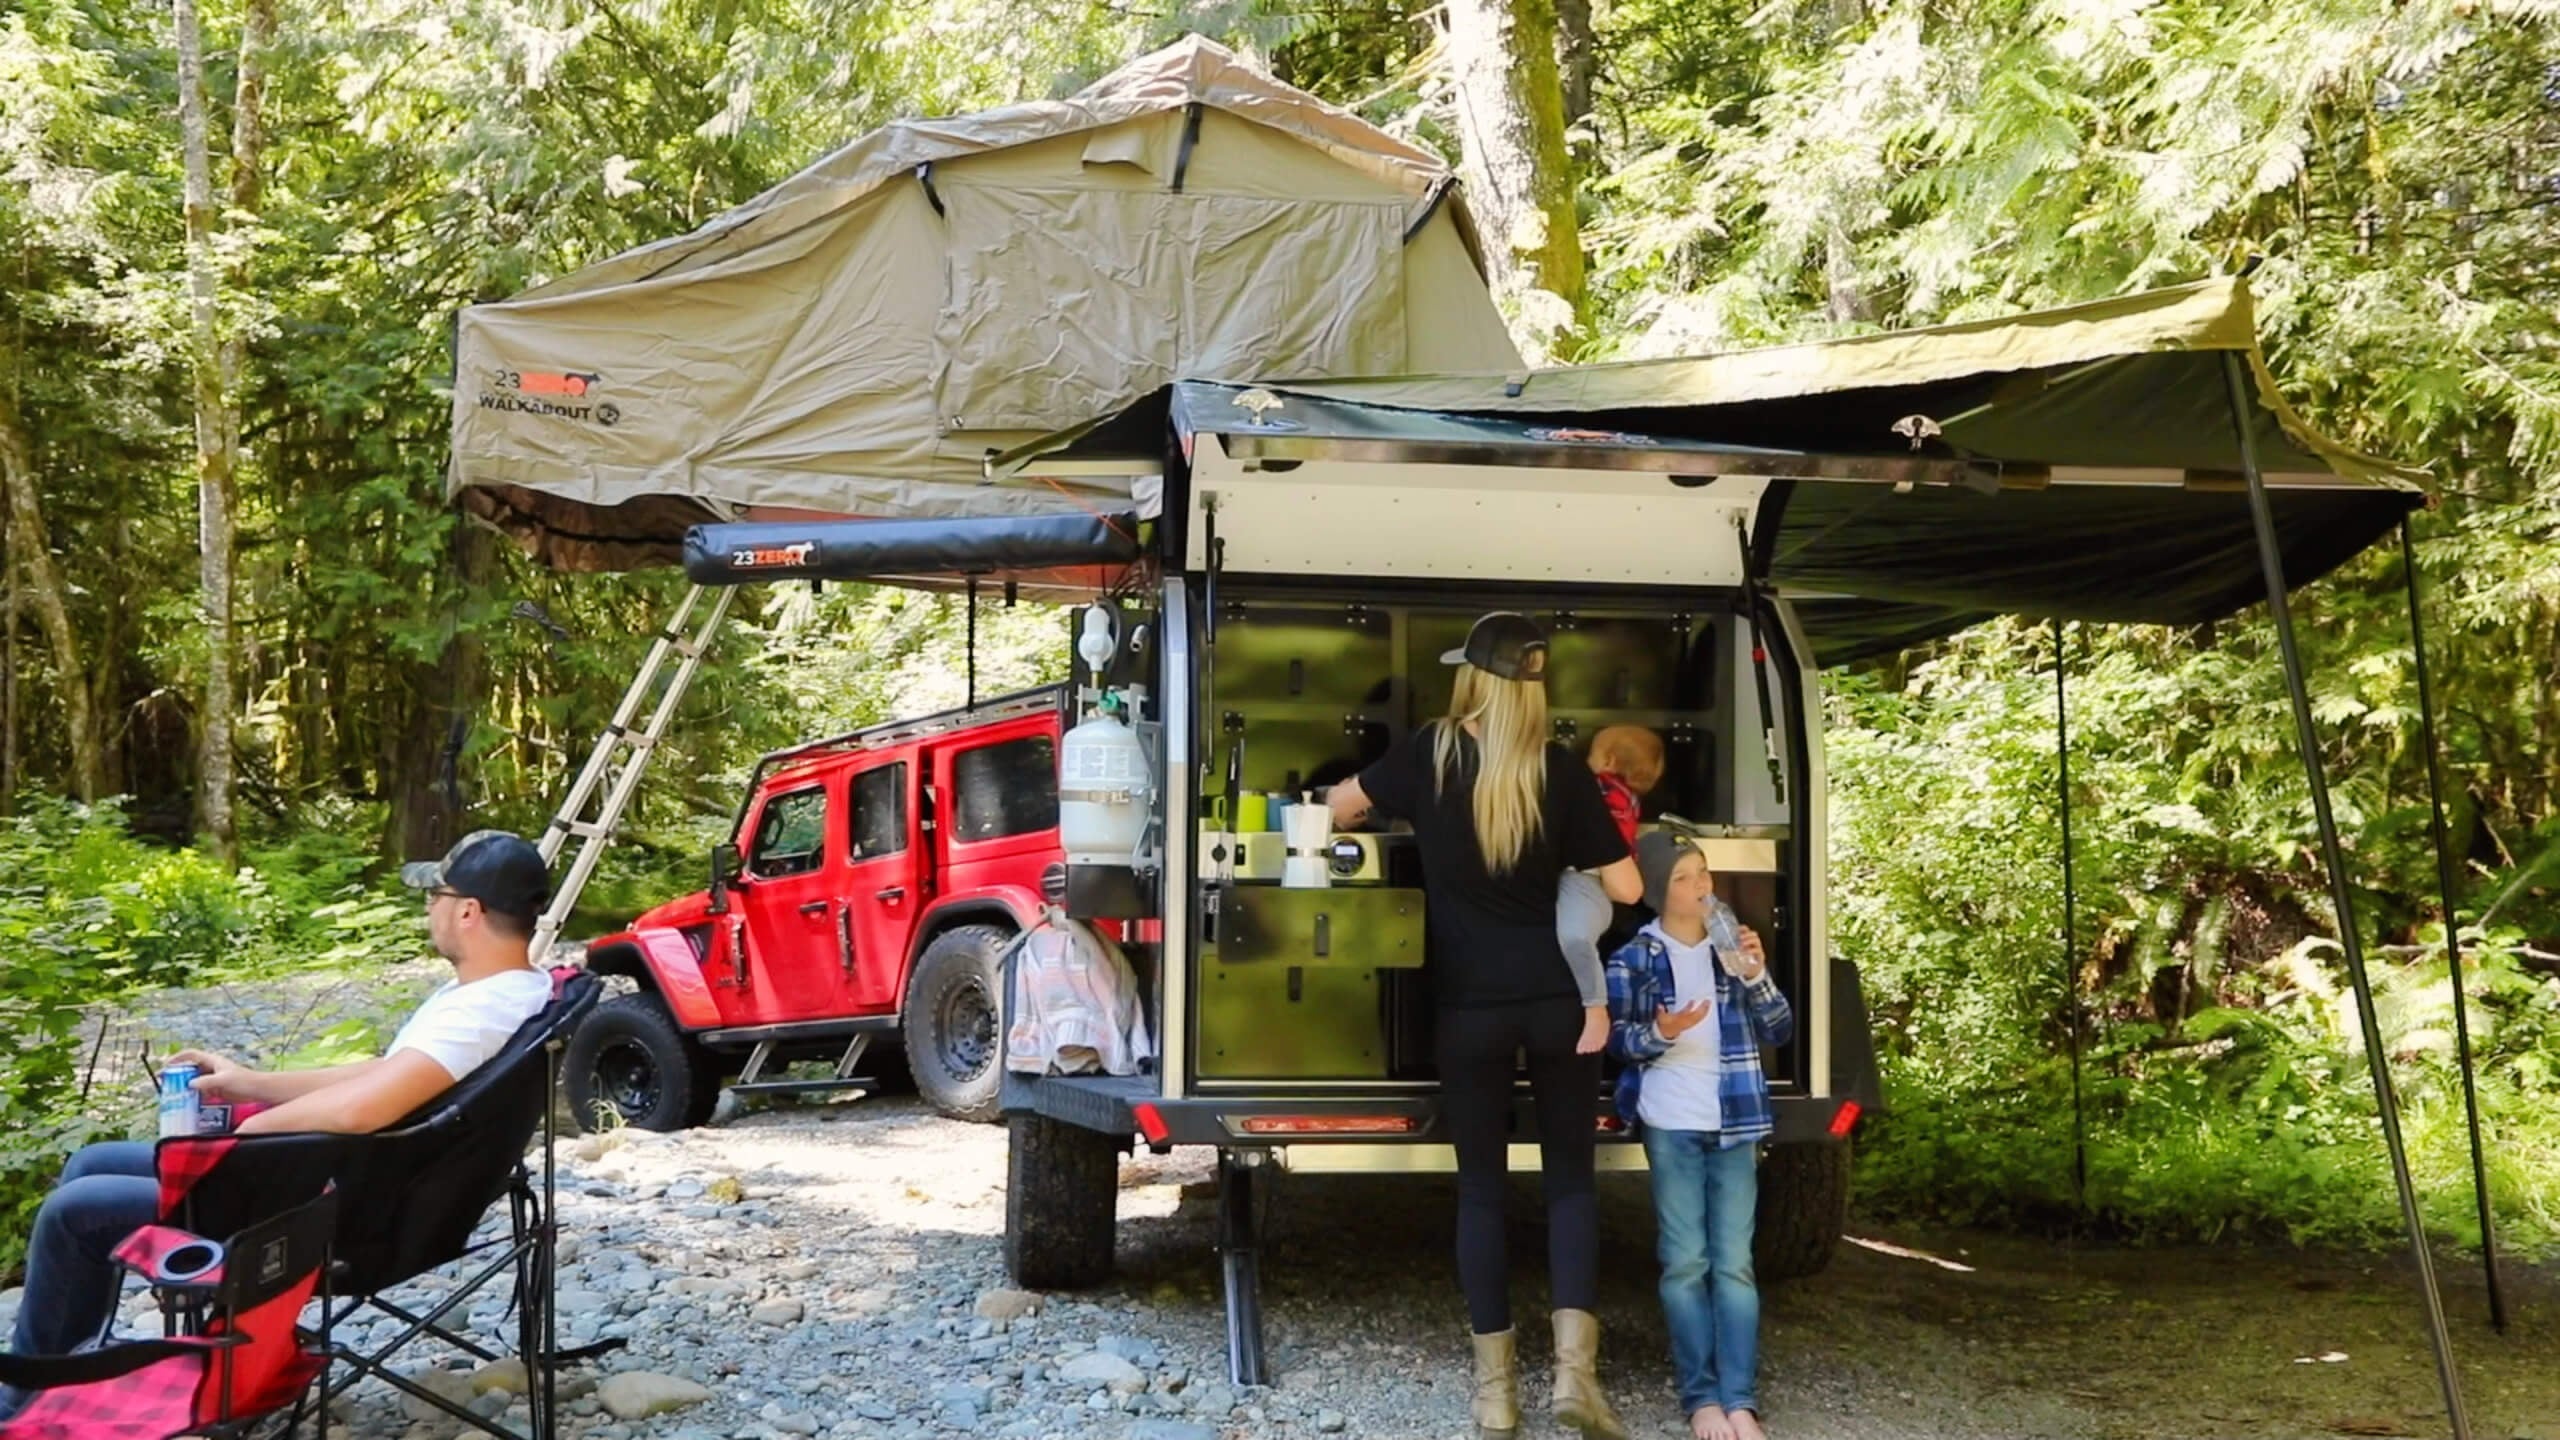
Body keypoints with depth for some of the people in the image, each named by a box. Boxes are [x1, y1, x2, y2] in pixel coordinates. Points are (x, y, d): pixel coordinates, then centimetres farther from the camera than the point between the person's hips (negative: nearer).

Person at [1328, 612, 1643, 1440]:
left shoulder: (1431, 753, -3)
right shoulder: (1561, 770, -5)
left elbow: (1338, 807, 12)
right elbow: (1626, 888, -3)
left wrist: (1365, 814, 34)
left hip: (1471, 1004, 0)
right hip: (1556, 996, 0)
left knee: (1481, 1184, 9)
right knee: (1570, 1173, 11)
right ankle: (1575, 1368, -1)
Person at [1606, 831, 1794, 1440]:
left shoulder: (1733, 945, 9)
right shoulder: (1634, 957, 0)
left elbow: (1779, 1032, 5)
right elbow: (1617, 1038, -2)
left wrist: (1756, 976, -10)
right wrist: (1661, 1032, -20)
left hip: (1735, 1122, 2)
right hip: (1671, 1125, -2)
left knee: (1734, 1263, 0)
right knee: (1686, 1263, -1)